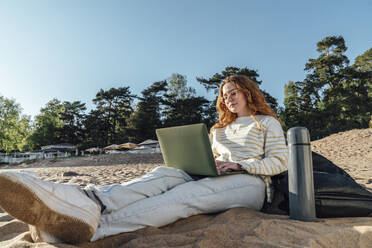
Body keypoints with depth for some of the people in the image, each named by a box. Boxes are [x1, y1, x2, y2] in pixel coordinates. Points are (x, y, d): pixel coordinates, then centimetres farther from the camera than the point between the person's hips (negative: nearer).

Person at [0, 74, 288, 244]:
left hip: (252, 183, -4)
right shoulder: (220, 129, 28)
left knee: (184, 195, -35)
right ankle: (88, 202, -52)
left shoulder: (268, 123, 16)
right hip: (213, 179, 4)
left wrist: (240, 165, -11)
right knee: (165, 174, -28)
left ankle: (92, 226, -52)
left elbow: (279, 161, 4)